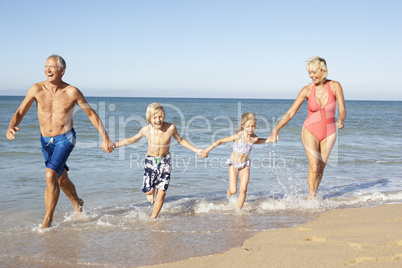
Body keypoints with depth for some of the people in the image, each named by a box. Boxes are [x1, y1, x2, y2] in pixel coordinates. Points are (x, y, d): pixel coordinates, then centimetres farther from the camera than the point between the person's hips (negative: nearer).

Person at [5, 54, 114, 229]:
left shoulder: (72, 92, -13)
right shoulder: (37, 89, -10)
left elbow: (91, 114, -2)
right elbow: (19, 113, -8)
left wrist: (105, 137, -4)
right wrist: (11, 127, -30)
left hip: (65, 139, -4)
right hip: (46, 140, 4)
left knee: (50, 175, -22)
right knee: (62, 179, 19)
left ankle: (48, 220, -9)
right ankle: (77, 204, 47)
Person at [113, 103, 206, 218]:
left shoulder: (170, 128, -16)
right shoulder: (146, 129, -14)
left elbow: (180, 140, 4)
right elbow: (132, 140, 4)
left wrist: (196, 150, 4)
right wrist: (114, 145, 2)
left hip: (165, 161, 0)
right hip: (150, 161, 0)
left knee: (161, 192, -5)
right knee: (147, 190, -9)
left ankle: (153, 218, 14)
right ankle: (152, 189, 30)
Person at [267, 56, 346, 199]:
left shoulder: (335, 86, -9)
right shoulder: (307, 90, -11)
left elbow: (342, 110, -8)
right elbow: (290, 112, -10)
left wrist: (341, 120, -31)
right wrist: (275, 130, -19)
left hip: (329, 133, 2)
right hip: (310, 131, -2)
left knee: (321, 168, 6)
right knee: (314, 167, -16)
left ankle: (312, 196, 23)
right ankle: (312, 199, -5)